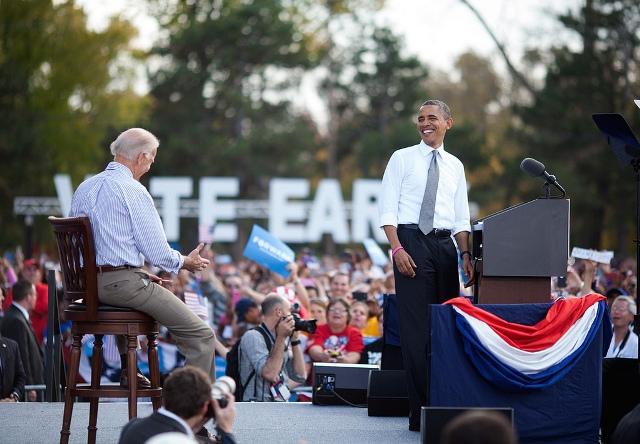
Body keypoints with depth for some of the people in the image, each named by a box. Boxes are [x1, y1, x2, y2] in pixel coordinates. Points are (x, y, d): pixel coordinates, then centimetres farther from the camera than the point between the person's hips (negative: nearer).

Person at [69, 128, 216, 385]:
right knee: (201, 336, -7)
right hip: (124, 282, -9)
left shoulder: (84, 188, 11)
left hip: (86, 283, 9)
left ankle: (128, 371, 48)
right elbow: (157, 253, -14)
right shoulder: (133, 191, -12)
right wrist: (187, 262, 8)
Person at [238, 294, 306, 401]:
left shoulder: (282, 340, 13)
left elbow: (300, 376, 8)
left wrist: (295, 339, 5)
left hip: (282, 406, 7)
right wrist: (281, 338, -14)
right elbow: (270, 375, -20)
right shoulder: (252, 337, -8)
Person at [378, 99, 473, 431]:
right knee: (416, 326, -9)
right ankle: (420, 410, -10)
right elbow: (387, 207, -2)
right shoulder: (402, 158, 4)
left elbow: (461, 217, 16)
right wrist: (397, 248, -14)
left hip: (445, 244, 4)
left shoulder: (454, 166, 16)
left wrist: (465, 254, 3)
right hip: (411, 241, -4)